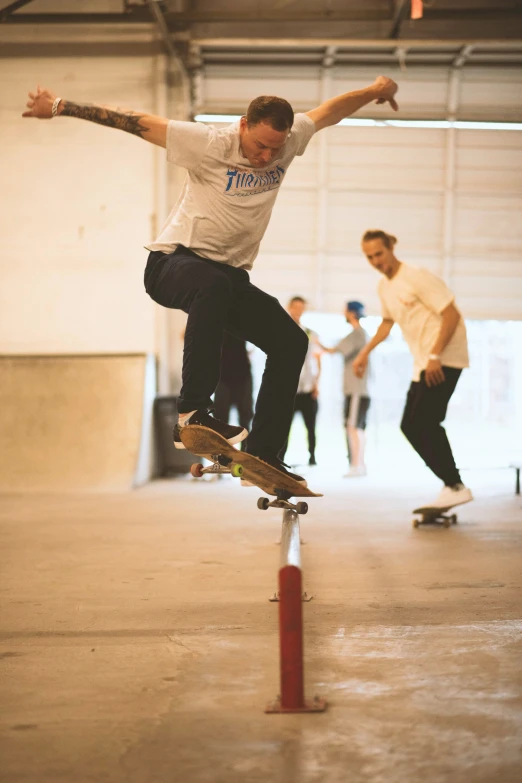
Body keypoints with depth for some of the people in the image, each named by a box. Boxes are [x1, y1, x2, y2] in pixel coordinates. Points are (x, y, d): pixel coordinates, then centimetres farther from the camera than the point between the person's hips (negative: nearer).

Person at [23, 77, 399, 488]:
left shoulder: (288, 141, -1)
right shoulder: (210, 144, -17)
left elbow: (329, 110, 16)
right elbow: (135, 121, -17)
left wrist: (375, 90, 14)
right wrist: (61, 106, -18)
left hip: (231, 274, 7)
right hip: (173, 261, -7)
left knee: (291, 342, -4)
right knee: (213, 286, -41)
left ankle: (264, 457, 2)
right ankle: (192, 414, -39)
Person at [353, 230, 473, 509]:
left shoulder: (417, 277, -14)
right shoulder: (384, 286, 12)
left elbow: (452, 315, -19)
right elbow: (387, 322, 30)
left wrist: (435, 356, -24)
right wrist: (365, 352, 23)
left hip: (444, 359, -9)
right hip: (423, 363, 9)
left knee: (424, 421, -18)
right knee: (410, 425, 5)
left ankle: (456, 486, -13)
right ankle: (452, 485, 9)